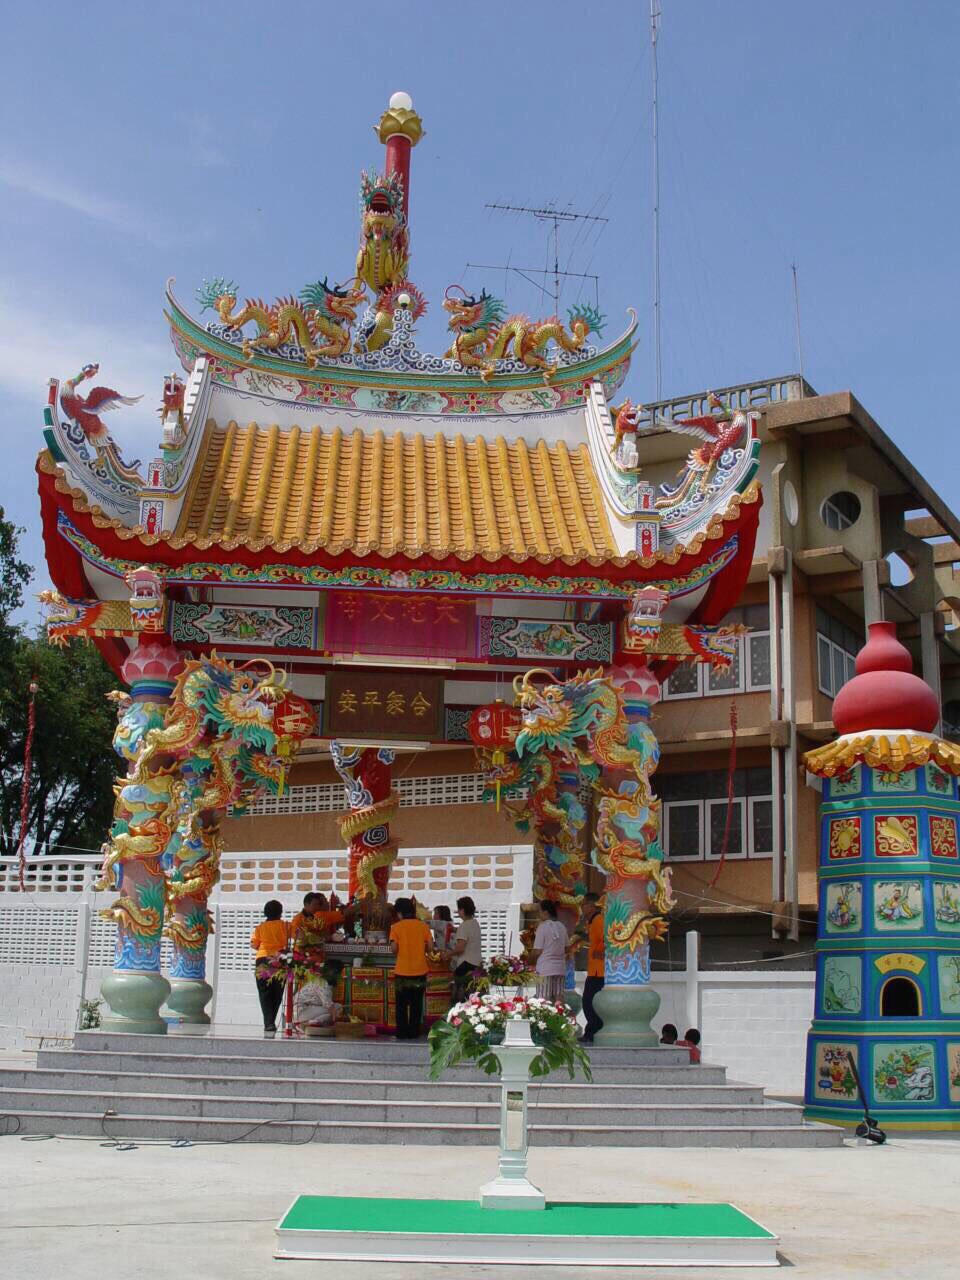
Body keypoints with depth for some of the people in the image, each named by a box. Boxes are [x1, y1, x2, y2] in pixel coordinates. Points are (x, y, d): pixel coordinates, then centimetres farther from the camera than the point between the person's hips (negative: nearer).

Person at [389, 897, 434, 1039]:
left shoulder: (396, 927, -5)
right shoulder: (423, 925, 0)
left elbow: (394, 948, -11)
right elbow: (430, 947, -2)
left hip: (402, 971, -2)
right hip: (420, 971, 2)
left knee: (401, 1005, 9)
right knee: (416, 1004, 10)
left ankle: (402, 1033, 9)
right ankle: (414, 1032, 12)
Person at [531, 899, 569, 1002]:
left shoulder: (542, 927, -9)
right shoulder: (562, 927, 8)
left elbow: (538, 951, -8)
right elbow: (566, 949, 13)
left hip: (545, 968, -5)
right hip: (560, 968, 5)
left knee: (545, 1000, -3)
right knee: (559, 998, 5)